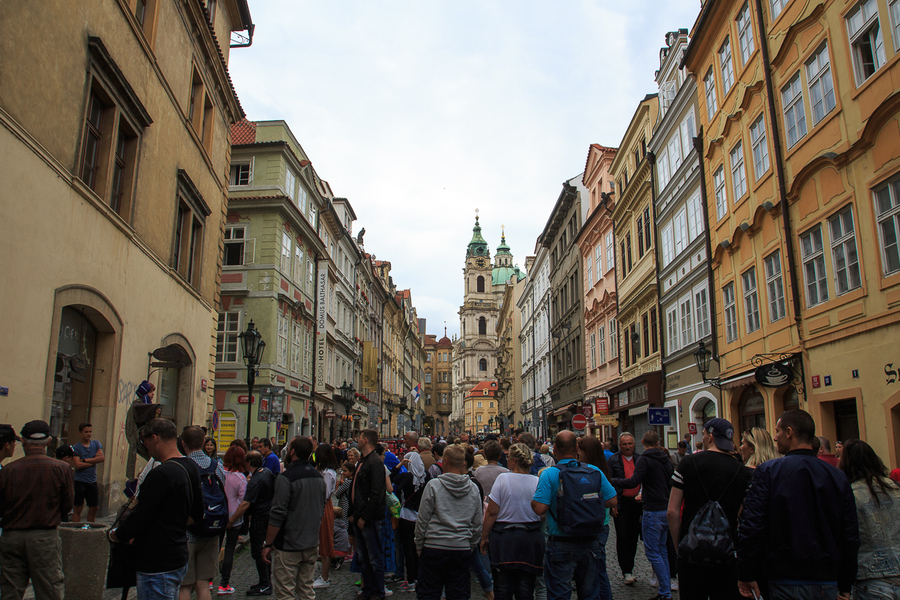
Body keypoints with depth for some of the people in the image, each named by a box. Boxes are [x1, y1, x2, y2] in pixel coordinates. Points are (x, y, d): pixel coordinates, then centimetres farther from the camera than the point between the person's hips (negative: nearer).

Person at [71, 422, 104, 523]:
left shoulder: (96, 444, 10)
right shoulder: (76, 447, -2)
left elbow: (101, 458, -4)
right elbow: (78, 465, -13)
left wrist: (85, 460, -10)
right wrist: (94, 460, -8)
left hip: (92, 481, 4)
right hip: (79, 481, -4)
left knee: (93, 508, 8)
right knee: (78, 508, -2)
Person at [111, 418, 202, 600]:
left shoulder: (161, 474, -22)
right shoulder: (190, 467, 6)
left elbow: (139, 519, -19)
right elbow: (197, 514, 17)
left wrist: (115, 534, 0)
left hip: (158, 567, -9)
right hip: (179, 559, 9)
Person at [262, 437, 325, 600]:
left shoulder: (285, 478, -17)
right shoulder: (319, 477, 6)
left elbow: (277, 516, -17)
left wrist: (268, 544, -8)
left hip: (288, 547, -7)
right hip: (311, 545, 7)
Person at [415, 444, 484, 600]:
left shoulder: (433, 485, -9)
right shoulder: (473, 489, 2)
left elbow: (422, 520, -5)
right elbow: (477, 524, 10)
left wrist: (419, 546, 7)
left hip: (434, 547, -3)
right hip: (462, 549, 3)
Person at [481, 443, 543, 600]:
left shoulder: (503, 478, -10)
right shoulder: (537, 482, -2)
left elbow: (492, 512, -9)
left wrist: (484, 537, 1)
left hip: (504, 537, -2)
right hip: (531, 539, 3)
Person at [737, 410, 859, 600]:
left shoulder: (768, 471, -10)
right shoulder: (838, 477, 1)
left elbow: (751, 526, -13)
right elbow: (851, 536, 4)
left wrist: (746, 576, -3)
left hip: (786, 583, -4)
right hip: (828, 582, 5)